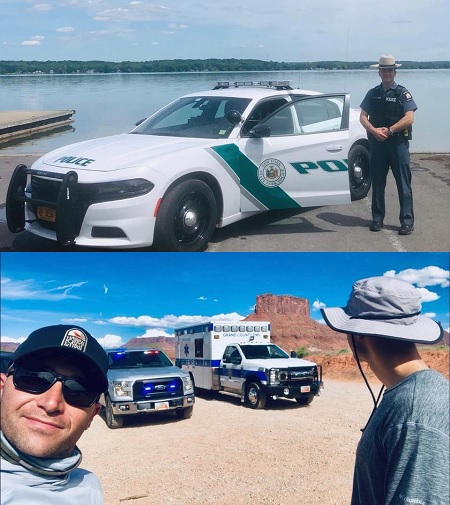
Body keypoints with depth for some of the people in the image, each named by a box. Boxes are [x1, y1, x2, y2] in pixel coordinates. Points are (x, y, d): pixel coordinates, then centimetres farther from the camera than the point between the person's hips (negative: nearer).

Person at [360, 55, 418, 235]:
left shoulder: (402, 93, 1)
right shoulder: (373, 93, 11)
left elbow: (409, 118, -8)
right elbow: (363, 116, 5)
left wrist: (389, 130, -14)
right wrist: (374, 131, -12)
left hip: (398, 142, -3)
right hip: (377, 142, 3)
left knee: (403, 183, -3)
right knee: (377, 182, 8)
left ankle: (407, 220, 0)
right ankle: (377, 218, 17)